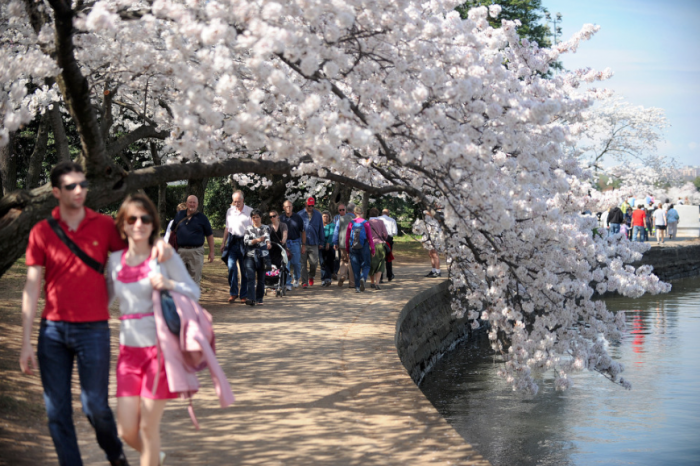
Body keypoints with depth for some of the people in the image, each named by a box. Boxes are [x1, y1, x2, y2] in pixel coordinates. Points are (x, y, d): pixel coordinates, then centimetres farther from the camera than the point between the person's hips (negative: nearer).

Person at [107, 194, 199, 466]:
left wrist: (168, 284, -19)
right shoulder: (115, 261, 7)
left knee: (148, 426, -1)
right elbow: (105, 300, 20)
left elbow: (194, 292, -2)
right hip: (129, 350, 4)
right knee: (126, 430, 2)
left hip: (161, 348, -4)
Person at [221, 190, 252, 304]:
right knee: (231, 267, -8)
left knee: (245, 270, 2)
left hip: (244, 242, -3)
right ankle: (233, 293, 2)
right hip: (232, 241, 3)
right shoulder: (230, 211, 13)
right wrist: (224, 242, 16)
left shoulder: (250, 211, 0)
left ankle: (244, 295, 11)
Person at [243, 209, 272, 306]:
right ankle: (251, 299, -19)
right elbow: (245, 241, -1)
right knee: (250, 278, -13)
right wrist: (256, 240, -18)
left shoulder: (265, 228, 8)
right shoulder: (248, 228, 11)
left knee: (261, 279, 4)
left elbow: (267, 236, -13)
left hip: (262, 255, 0)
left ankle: (259, 299, 13)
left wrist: (268, 243, -36)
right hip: (250, 255, 0)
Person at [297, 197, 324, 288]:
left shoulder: (318, 215, 8)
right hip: (302, 243, -1)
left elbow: (321, 229, 13)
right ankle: (304, 282, 6)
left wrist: (321, 242, 10)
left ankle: (311, 276, 27)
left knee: (314, 262, -2)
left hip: (314, 243, 1)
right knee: (303, 263, -1)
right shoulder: (299, 214, 3)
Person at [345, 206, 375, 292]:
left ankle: (357, 286, 6)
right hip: (364, 248, -2)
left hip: (353, 248, 2)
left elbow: (347, 238, 4)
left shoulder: (351, 223, -1)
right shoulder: (366, 223, -6)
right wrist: (372, 249, 0)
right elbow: (370, 237, -6)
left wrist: (347, 249, 16)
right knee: (365, 265, 10)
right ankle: (363, 278, -20)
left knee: (355, 268, 8)